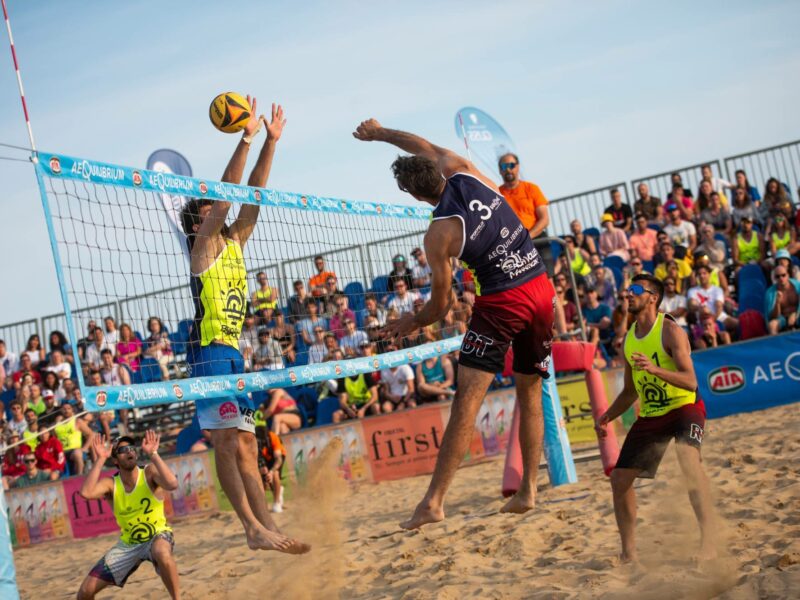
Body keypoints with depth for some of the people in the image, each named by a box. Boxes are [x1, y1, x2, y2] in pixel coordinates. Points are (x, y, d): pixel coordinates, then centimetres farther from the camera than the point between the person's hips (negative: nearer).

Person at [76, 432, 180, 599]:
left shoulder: (149, 473, -14)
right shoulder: (110, 484, -8)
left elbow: (172, 484, -36)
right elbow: (86, 493, -30)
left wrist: (153, 454, -33)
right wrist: (100, 460, -24)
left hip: (157, 535, -3)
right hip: (127, 544, 3)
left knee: (162, 553, -42)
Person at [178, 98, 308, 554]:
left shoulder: (233, 243, 18)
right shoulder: (204, 245, -1)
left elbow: (252, 197, 15)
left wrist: (272, 141, 12)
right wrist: (246, 139, -15)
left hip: (233, 352, 9)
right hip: (210, 350, -9)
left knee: (246, 444, 5)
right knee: (226, 441, -14)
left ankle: (268, 528, 3)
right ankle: (254, 528, -21)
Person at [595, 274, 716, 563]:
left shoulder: (670, 331, -13)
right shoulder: (629, 339, 9)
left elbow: (691, 382, -23)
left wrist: (655, 369, -37)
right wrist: (607, 416, 7)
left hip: (684, 407, -7)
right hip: (649, 415, 7)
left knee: (688, 456, -36)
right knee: (619, 477, 3)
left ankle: (708, 539, -36)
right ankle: (629, 552, 17)